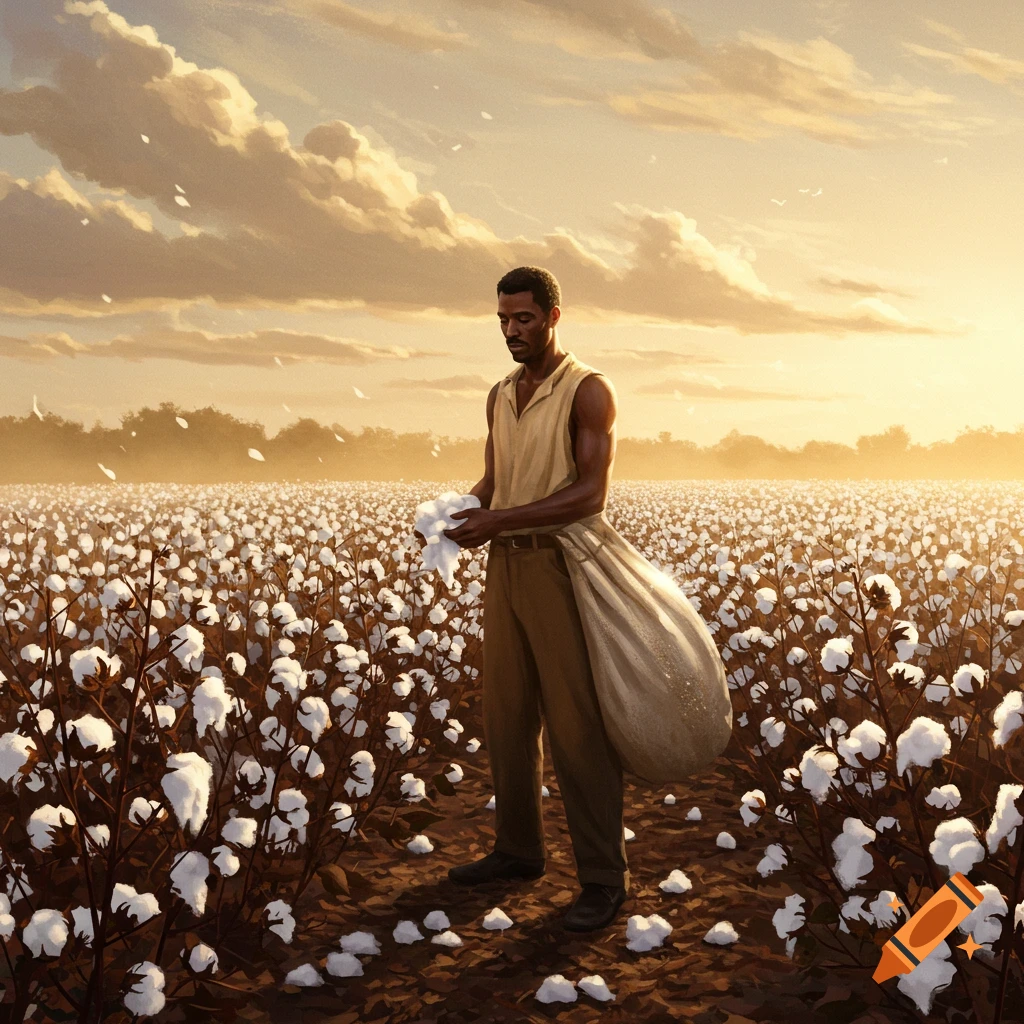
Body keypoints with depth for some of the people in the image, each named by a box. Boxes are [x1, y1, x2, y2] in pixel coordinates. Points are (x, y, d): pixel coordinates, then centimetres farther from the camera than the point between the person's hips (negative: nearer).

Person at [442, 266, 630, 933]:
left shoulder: (589, 391, -8)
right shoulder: (501, 396, 15)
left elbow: (591, 492, -16)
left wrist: (500, 521, -22)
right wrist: (462, 513, -3)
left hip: (562, 564, -7)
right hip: (505, 565, 7)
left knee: (577, 723, -5)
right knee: (506, 714, 12)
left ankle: (605, 878, 2)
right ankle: (520, 849, 26)